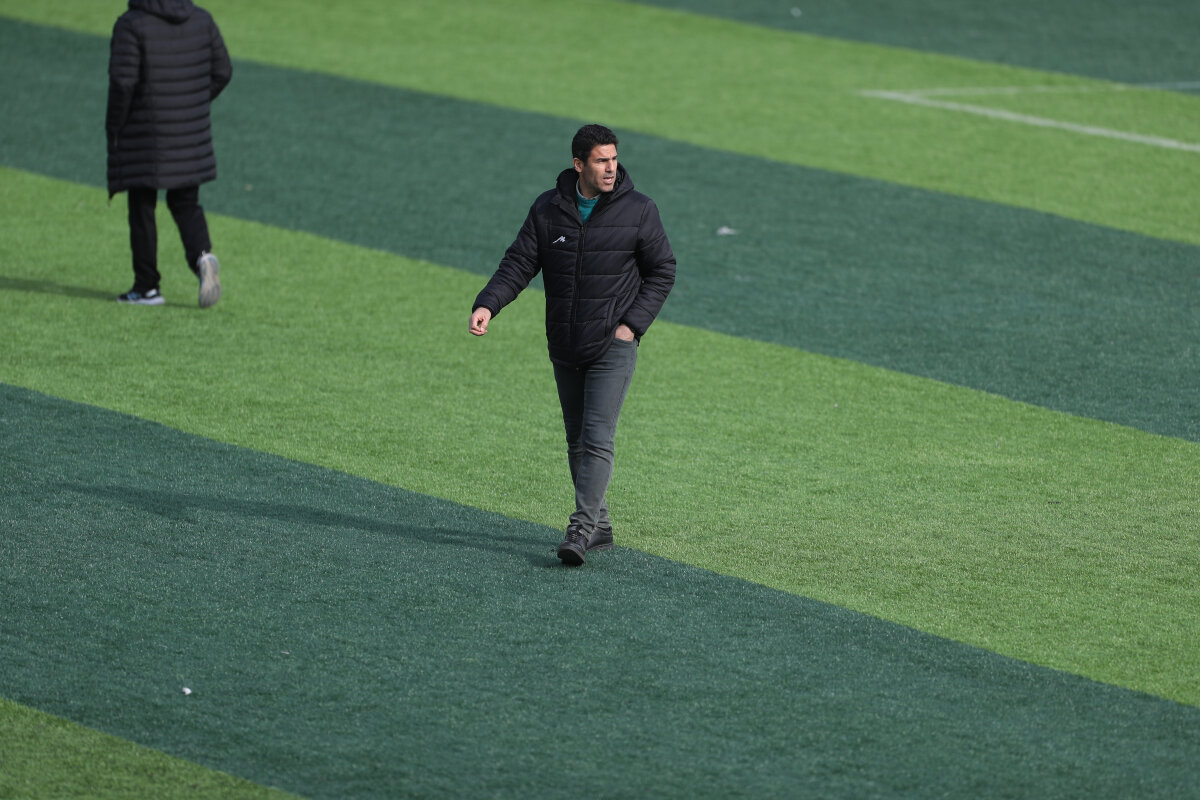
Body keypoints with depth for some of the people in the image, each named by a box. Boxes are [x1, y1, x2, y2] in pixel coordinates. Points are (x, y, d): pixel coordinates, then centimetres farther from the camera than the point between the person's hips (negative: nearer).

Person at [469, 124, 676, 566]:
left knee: (597, 439, -14)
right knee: (576, 441, 12)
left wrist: (633, 324, -11)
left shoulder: (638, 211, -7)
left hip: (613, 348, -4)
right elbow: (518, 264, -1)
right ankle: (600, 525, 24)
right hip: (564, 348, 4)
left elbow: (662, 272, 0)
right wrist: (487, 305, -18)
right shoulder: (547, 210, 0)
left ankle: (582, 529, -16)